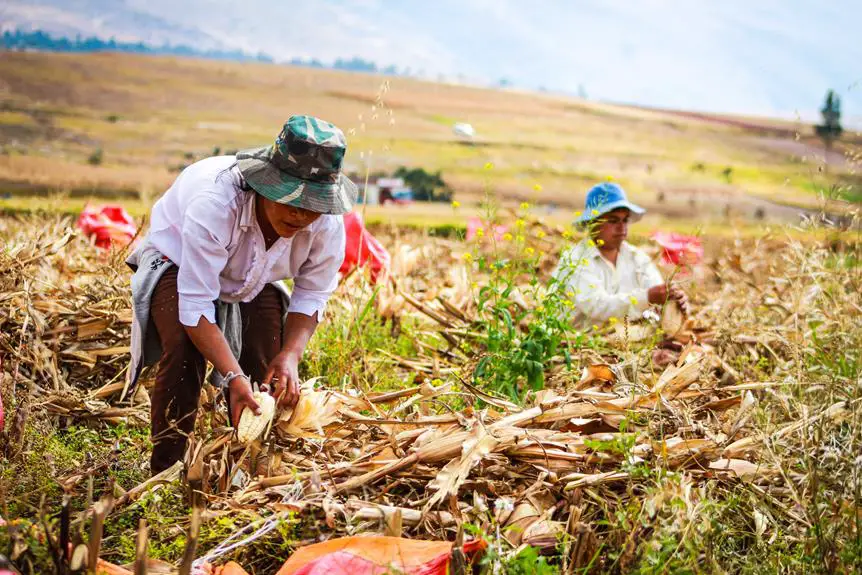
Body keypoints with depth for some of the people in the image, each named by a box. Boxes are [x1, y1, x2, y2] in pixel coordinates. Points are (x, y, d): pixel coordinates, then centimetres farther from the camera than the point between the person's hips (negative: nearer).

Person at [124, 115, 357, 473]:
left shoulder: (328, 223, -28)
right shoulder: (215, 202, -44)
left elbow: (311, 297, -13)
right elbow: (195, 303, -41)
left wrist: (290, 354, -32)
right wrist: (232, 375, -49)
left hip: (254, 282, 5)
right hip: (177, 263, -4)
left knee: (268, 368, -12)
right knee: (184, 348, -29)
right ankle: (165, 471, -16)